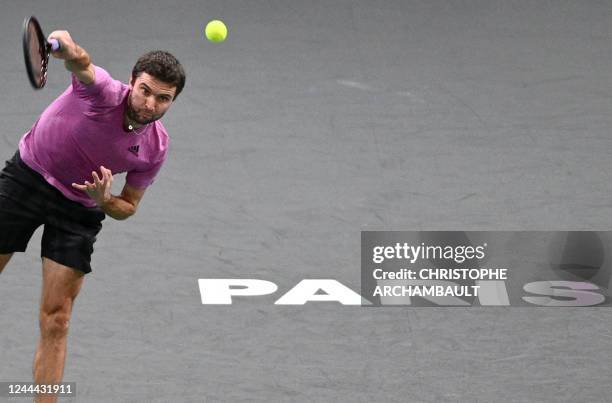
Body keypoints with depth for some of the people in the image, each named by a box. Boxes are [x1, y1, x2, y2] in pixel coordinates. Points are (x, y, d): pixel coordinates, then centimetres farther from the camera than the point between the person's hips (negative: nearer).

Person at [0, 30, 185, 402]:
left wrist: (104, 200, -21)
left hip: (80, 209, 2)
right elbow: (82, 65, -48)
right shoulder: (104, 92, -23)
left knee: (56, 321, -3)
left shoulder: (156, 148, -11)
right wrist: (68, 48, -72)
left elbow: (127, 208, 2)